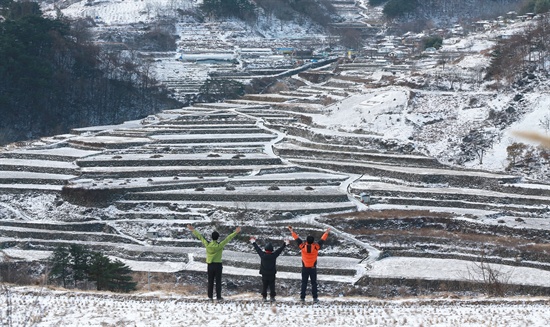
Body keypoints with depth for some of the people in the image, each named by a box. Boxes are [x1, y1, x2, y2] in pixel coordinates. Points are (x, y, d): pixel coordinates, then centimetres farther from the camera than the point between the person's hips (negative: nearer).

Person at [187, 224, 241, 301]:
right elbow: (228, 239, -15)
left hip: (210, 265, 3)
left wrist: (193, 230, 11)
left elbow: (200, 236, 2)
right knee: (218, 281, 4)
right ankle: (218, 296, 5)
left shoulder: (207, 244, -7)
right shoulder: (219, 245, -15)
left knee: (210, 281, 11)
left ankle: (210, 296, 13)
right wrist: (235, 233, -14)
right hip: (218, 265, -3)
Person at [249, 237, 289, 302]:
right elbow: (280, 250, -2)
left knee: (264, 285, 11)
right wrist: (285, 244, 11)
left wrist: (253, 243, 17)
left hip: (264, 274, 1)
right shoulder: (274, 255, -14)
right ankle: (272, 297, 6)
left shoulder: (262, 254, -12)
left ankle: (264, 297, 12)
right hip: (272, 274, -1)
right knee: (272, 286, 8)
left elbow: (257, 249, 2)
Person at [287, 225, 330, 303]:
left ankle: (302, 297, 6)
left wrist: (292, 232, 10)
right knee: (314, 283, 6)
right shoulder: (316, 247, -16)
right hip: (313, 268, -1)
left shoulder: (302, 246, -14)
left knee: (304, 283, 8)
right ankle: (315, 298, 3)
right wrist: (326, 233, 12)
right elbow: (322, 240, -2)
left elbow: (297, 239, -2)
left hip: (304, 268, 1)